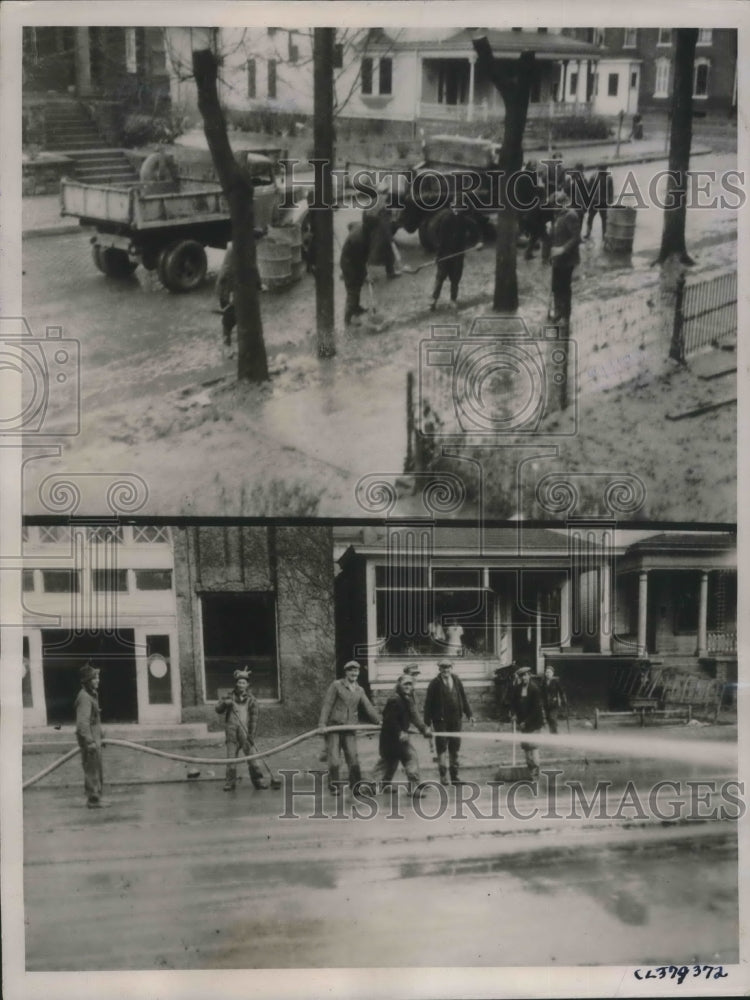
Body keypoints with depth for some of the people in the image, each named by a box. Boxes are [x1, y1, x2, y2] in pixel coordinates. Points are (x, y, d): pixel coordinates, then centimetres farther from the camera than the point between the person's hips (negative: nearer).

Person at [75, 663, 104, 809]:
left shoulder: (92, 694, 15)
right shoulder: (84, 697, -18)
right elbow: (82, 722, -24)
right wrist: (90, 741, -26)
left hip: (94, 738, 10)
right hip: (89, 738, -10)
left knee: (98, 770, 15)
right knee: (92, 770, -6)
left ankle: (96, 798, 23)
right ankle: (93, 800, -1)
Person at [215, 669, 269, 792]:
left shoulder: (251, 700, 1)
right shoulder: (230, 697, 5)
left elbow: (254, 719, -2)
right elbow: (218, 710, -1)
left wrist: (251, 735, -11)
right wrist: (224, 703, -22)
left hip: (246, 734, -1)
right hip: (232, 734, 1)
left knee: (251, 757, -3)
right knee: (231, 759, 1)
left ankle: (258, 780, 7)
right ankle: (230, 783, 11)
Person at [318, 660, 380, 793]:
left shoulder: (359, 690, 14)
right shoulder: (336, 685, -1)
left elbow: (368, 707, 10)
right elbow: (327, 705, -6)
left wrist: (379, 721, 0)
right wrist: (322, 723, -15)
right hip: (334, 726, -3)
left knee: (353, 758, 0)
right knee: (333, 760, -4)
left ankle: (356, 786, 14)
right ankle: (334, 786, 11)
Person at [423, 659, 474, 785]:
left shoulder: (457, 681, 6)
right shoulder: (435, 683, -7)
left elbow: (463, 698, 12)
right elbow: (428, 702, -7)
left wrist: (469, 714, 10)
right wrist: (427, 721, -10)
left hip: (455, 719, 4)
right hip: (440, 720, -4)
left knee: (455, 747, 10)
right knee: (442, 747, -2)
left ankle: (454, 776, 19)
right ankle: (443, 775, 6)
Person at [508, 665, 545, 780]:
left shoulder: (534, 689, -13)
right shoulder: (517, 688, 1)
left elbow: (536, 708, -14)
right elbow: (513, 702, 11)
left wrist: (526, 722, -14)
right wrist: (514, 713, -6)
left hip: (533, 722, -5)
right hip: (523, 721, 5)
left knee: (533, 745, -8)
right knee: (525, 745, 9)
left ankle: (535, 771, -3)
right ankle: (530, 769, 20)